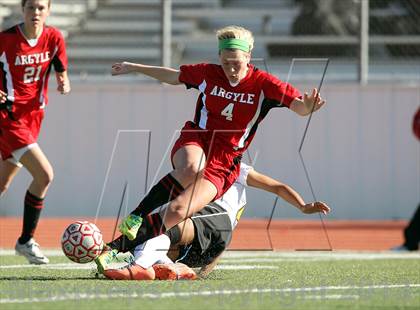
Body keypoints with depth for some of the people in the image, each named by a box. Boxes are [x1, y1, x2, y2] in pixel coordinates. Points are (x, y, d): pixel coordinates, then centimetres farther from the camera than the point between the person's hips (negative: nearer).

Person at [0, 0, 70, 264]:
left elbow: (62, 72, 13)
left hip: (34, 116, 6)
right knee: (44, 174, -18)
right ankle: (26, 241, -5)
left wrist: (64, 84, -10)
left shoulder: (54, 38, 1)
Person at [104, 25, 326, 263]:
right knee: (193, 168, -40)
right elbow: (173, 76, 23)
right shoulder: (208, 74, 4)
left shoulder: (262, 83, -3)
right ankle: (135, 216, -31)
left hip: (223, 164, -1)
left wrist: (307, 106, -36)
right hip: (194, 144, 1)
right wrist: (134, 68, 27)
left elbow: (299, 107, -12)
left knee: (177, 212, -23)